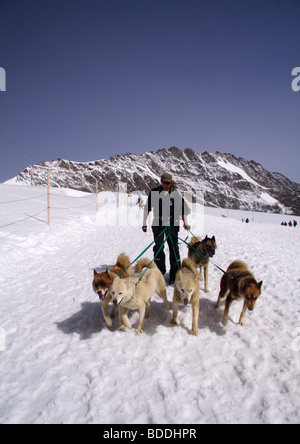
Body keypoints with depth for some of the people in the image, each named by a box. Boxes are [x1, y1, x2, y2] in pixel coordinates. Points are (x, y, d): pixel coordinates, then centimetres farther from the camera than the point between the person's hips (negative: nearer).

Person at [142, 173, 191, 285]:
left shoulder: (175, 193, 4)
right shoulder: (154, 192, 6)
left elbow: (182, 208, 2)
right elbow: (147, 208, 10)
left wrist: (185, 222, -10)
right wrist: (144, 222, 6)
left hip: (172, 223, -1)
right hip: (158, 223, 1)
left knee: (173, 247, -2)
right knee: (158, 247, -2)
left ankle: (175, 275, 5)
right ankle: (160, 272, 11)